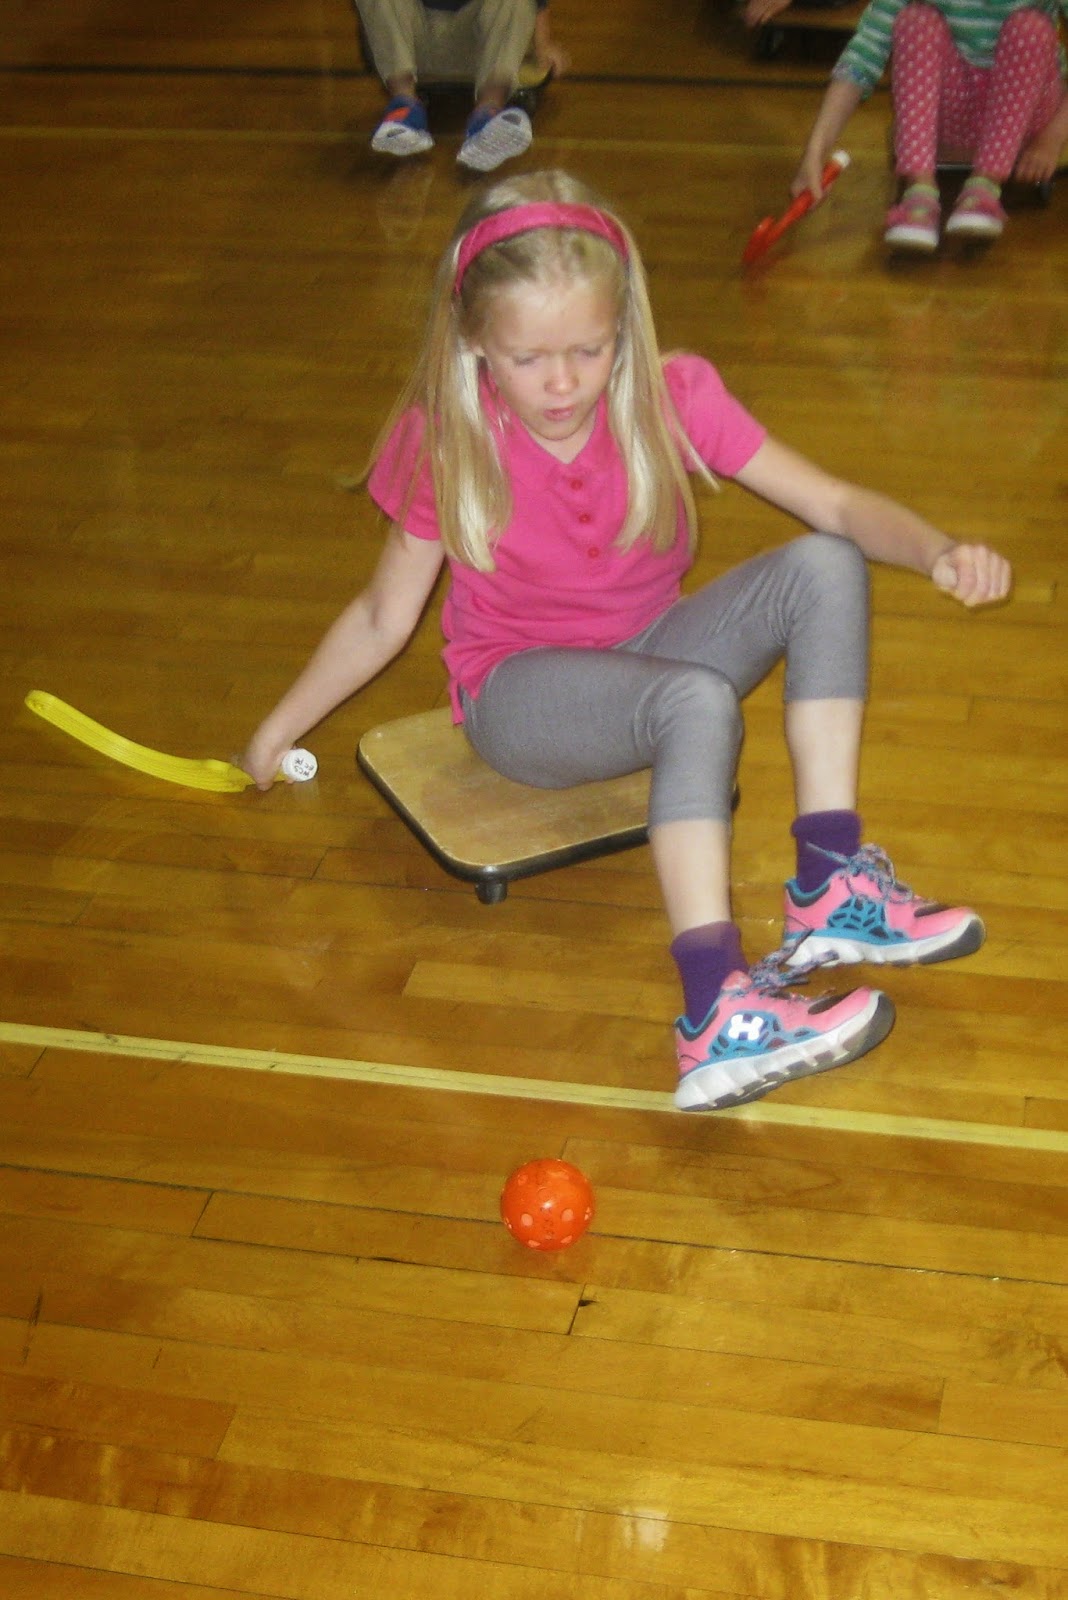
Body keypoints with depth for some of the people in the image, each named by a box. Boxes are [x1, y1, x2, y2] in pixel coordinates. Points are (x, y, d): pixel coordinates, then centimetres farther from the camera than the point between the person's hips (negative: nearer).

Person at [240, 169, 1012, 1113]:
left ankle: (832, 888, -25)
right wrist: (279, 729, -1)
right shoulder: (447, 444, -15)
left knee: (825, 567, -22)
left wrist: (937, 549, -34)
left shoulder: (669, 400, -13)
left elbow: (837, 506, -15)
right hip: (522, 697, -4)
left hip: (644, 654, 4)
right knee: (698, 699, -37)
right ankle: (719, 1020, -48)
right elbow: (384, 618, -3)